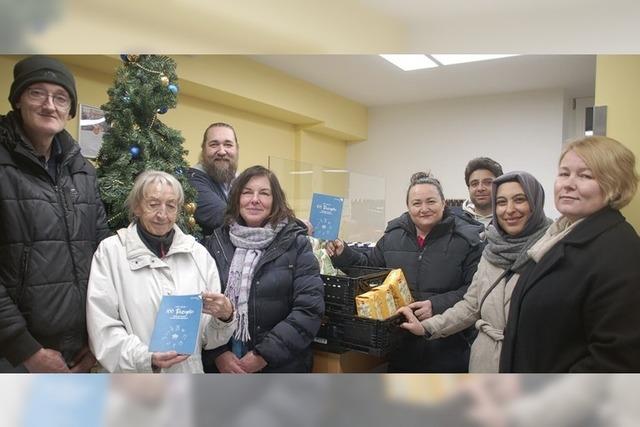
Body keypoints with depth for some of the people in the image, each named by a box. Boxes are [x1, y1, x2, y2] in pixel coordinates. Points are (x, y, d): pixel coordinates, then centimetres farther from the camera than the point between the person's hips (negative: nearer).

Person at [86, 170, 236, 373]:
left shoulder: (198, 253, 1)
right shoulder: (110, 251, -6)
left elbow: (208, 336, 2)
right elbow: (104, 329, -12)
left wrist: (225, 316, -17)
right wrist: (147, 359, -25)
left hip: (189, 371, 3)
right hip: (134, 385, -2)